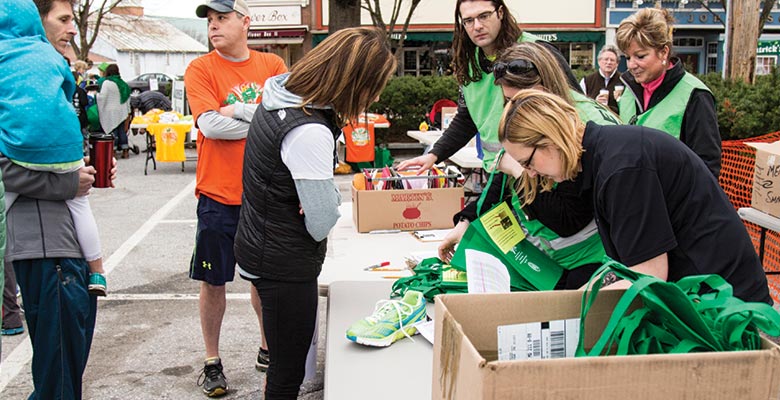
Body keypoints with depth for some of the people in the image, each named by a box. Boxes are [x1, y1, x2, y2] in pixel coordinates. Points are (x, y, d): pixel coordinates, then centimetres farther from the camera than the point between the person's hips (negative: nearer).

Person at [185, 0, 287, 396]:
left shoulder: (272, 64, 5)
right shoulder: (200, 69, -2)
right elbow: (210, 125, -15)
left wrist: (238, 110, -14)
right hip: (219, 195, -2)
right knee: (213, 281, 6)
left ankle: (267, 349, 34)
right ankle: (212, 362, 23)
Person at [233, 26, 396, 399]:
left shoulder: (282, 94, 1)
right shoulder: (309, 132, -30)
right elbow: (322, 223, -23)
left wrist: (326, 190, -9)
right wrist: (332, 194, -3)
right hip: (285, 266, -10)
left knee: (284, 363, 25)